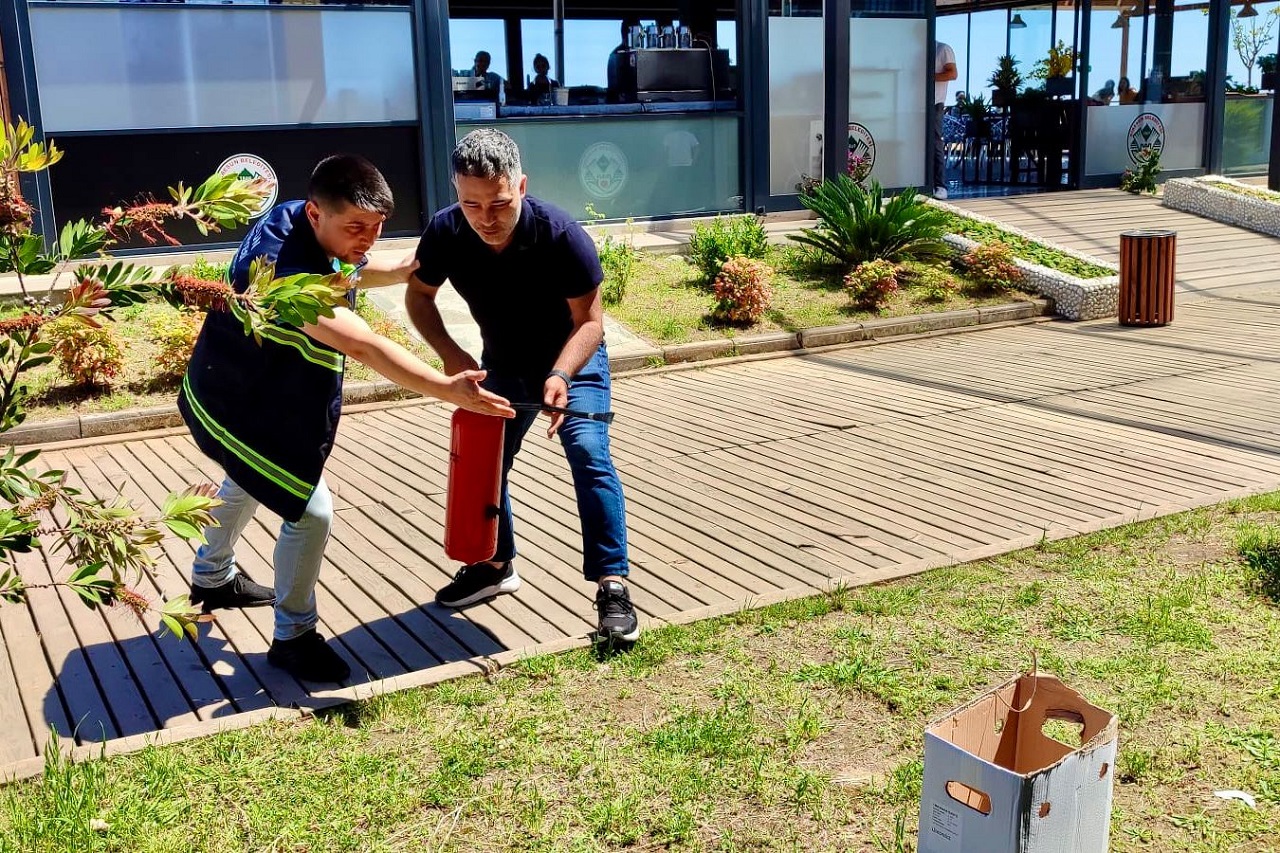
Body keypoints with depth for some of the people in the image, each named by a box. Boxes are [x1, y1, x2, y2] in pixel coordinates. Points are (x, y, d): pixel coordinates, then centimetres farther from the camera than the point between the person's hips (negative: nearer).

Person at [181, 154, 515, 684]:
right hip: (236, 411, -10)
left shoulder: (291, 219, -9)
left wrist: (400, 273, -1)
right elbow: (363, 346, -49)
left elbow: (344, 273, 13)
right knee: (310, 513, -8)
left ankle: (212, 576, 58)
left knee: (248, 482, 32)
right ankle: (292, 638, 11)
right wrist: (448, 390, -54)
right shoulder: (286, 272, -38)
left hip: (237, 391, 11)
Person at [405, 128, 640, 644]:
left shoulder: (560, 234, -33)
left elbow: (589, 321, -26)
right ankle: (496, 565, 35)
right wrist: (448, 352, -22)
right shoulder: (445, 233, -24)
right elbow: (418, 295, -6)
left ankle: (612, 586, -16)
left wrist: (560, 376, -43)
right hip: (502, 366, 5)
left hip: (572, 359, -4)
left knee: (589, 457, -20)